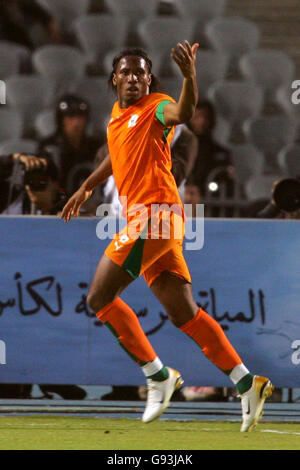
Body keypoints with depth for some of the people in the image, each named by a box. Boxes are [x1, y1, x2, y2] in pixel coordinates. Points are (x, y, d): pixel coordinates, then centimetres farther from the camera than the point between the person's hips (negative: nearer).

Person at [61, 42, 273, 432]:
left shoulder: (155, 107, -6)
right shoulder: (117, 114, 20)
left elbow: (183, 113, -30)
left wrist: (189, 76, -49)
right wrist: (86, 188, 48)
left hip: (155, 213, -9)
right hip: (142, 217, 9)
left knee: (100, 297, -7)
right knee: (183, 313, 4)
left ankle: (158, 376, -3)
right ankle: (247, 383, 2)